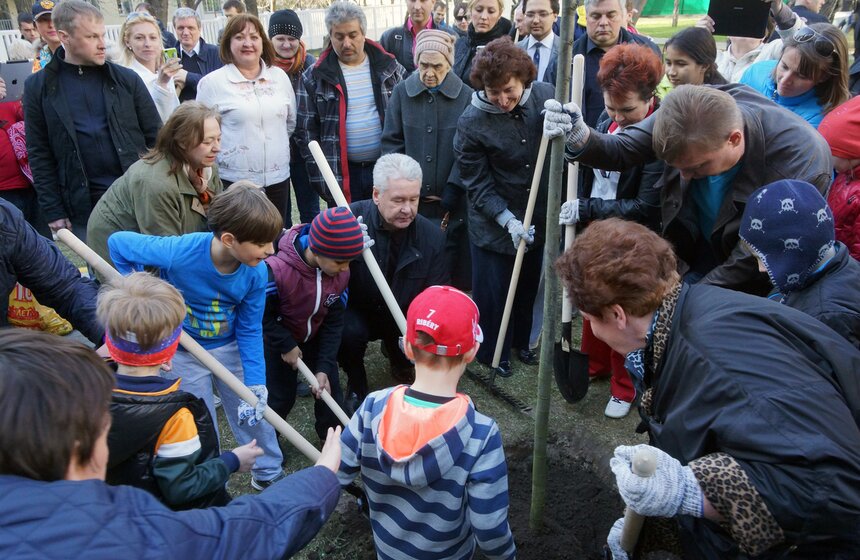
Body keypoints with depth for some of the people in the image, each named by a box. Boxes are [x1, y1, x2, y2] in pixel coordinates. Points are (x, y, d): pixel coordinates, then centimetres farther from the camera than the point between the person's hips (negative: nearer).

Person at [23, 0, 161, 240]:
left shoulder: (126, 79, 2)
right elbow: (40, 154, 3)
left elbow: (155, 136, 4)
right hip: (84, 207, 0)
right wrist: (53, 211, -1)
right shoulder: (39, 87, 1)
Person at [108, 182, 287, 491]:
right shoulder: (180, 253, -35)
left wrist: (255, 384, -14)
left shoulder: (255, 272, -22)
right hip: (182, 353, -3)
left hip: (229, 347, 3)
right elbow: (117, 242, -18)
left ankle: (269, 474, 40)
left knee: (254, 410, 15)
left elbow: (250, 331, -11)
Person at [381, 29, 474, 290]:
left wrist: (451, 195, -7)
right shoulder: (402, 92, 3)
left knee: (452, 271, 5)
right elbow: (392, 142, 4)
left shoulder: (466, 96, -4)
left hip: (451, 204, -1)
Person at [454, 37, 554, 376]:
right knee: (493, 291, 8)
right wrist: (508, 220, -25)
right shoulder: (471, 122, -18)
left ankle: (521, 341, 45)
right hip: (494, 223, -4)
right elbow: (477, 183, -14)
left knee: (529, 286, 21)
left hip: (539, 217, 4)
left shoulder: (546, 96, -10)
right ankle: (493, 353, 32)